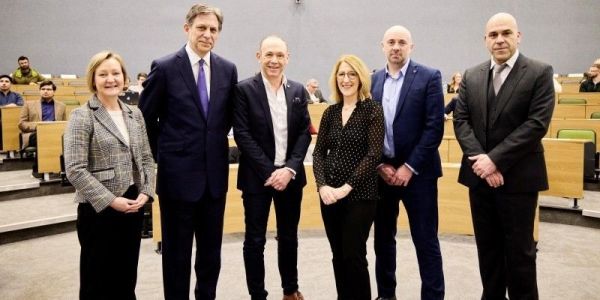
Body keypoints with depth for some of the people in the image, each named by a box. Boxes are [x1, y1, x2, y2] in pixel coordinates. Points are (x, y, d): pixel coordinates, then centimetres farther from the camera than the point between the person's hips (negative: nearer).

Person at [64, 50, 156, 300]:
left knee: (127, 277, 16)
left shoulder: (135, 114, 8)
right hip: (99, 209, -5)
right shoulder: (82, 117, -9)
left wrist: (146, 192, -5)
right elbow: (75, 170, -15)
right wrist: (111, 200, -18)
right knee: (98, 280, 8)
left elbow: (146, 158, 10)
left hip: (133, 205, 5)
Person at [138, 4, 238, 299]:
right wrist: (162, 155, 2)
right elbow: (145, 118, 0)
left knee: (211, 250, 15)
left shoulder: (228, 69, 3)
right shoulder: (165, 67, -8)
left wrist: (216, 145, 10)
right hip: (179, 173, -3)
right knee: (177, 250, 10)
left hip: (215, 173, 4)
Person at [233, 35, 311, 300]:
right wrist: (269, 172, -15)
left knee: (289, 236, 15)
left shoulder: (298, 91, 7)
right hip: (257, 176, -3)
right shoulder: (244, 89, -5)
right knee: (255, 240, 6)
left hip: (290, 175, 4)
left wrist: (290, 169, -10)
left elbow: (304, 133, 4)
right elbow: (242, 135, -10)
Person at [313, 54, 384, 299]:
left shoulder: (372, 110, -4)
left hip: (360, 194, -4)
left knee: (354, 256, -1)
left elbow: (374, 154, -12)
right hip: (329, 194, 5)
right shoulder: (330, 112, 9)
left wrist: (347, 187, -16)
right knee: (338, 256, 12)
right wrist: (322, 185, -10)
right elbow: (319, 152, 6)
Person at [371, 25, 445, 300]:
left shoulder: (429, 77, -4)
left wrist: (409, 167, -14)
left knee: (425, 241, 1)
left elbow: (435, 127, -10)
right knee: (383, 238, 13)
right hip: (381, 171, 4)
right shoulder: (373, 81, 8)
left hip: (416, 171, -4)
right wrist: (380, 165, -5)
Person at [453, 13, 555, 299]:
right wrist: (479, 159, -13)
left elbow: (537, 123, -13)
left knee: (519, 250, 5)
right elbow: (461, 120, 2)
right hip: (480, 175, 4)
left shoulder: (540, 73, -4)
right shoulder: (471, 76, 8)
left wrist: (495, 159, -18)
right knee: (487, 247, 14)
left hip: (518, 177, -4)